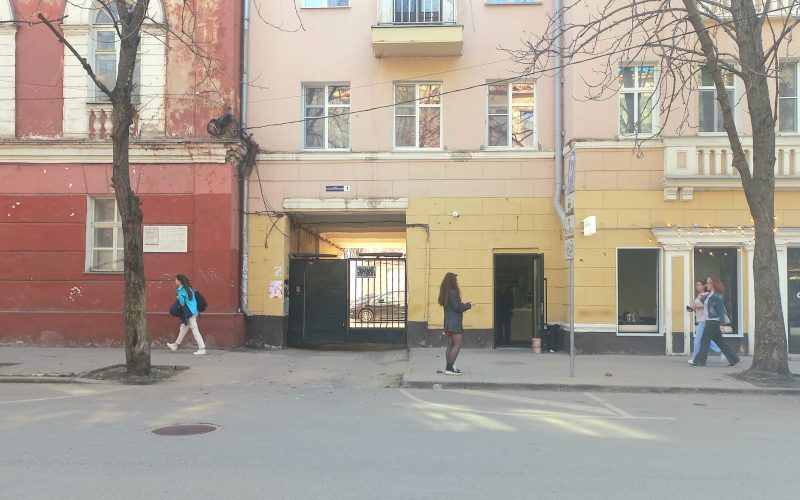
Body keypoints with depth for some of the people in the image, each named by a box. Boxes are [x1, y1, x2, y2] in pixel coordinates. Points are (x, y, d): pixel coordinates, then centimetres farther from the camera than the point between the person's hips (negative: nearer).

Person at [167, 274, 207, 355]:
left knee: (195, 330, -7)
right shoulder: (189, 288, 11)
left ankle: (202, 348, -7)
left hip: (189, 313, -9)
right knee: (183, 328, 21)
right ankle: (176, 345, 35)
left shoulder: (181, 290, -13)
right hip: (194, 311, 9)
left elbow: (182, 302, -16)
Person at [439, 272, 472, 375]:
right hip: (455, 323, -10)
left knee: (450, 345, 12)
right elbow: (457, 307, -17)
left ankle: (449, 367, 15)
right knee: (458, 344, -8)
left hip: (448, 323, 10)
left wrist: (464, 305, 14)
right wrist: (468, 305, -3)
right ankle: (449, 367, -12)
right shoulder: (453, 292, -16)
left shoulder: (446, 293, 13)